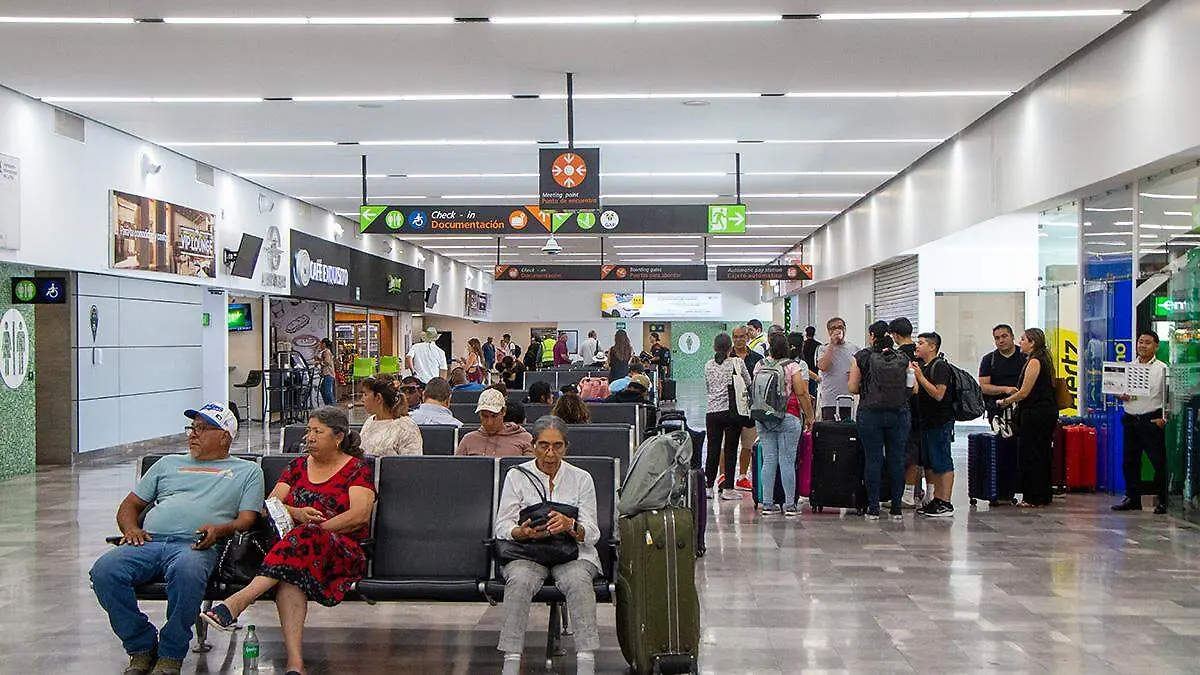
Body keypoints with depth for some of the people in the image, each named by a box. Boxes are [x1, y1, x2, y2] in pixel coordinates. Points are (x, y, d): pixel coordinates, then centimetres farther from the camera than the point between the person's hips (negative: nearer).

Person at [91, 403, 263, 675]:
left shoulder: (247, 471, 23)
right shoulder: (168, 464, 33)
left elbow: (247, 519, 9)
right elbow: (130, 505, 30)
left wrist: (221, 529, -13)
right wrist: (130, 528, 6)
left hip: (194, 545, -4)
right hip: (148, 541, 4)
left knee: (187, 572, -41)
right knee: (104, 571, -28)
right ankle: (141, 647, -10)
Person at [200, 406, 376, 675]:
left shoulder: (358, 468, 9)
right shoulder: (299, 465, 24)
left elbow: (360, 514, -6)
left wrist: (318, 527, -15)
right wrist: (297, 514, -9)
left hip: (342, 549, -3)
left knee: (307, 538, -39)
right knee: (289, 579, -35)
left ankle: (236, 603, -48)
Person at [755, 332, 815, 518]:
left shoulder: (760, 365, 5)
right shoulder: (793, 366, -6)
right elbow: (802, 393, -7)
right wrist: (809, 417, 1)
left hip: (763, 417, 4)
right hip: (788, 418, -4)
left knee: (768, 460, 7)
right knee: (787, 461, -1)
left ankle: (767, 504, 9)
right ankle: (789, 505, 2)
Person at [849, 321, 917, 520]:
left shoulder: (862, 357, -3)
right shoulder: (903, 358, 4)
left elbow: (852, 388, -1)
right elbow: (913, 389, 5)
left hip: (870, 413, -2)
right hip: (899, 414, 2)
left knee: (873, 459, 3)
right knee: (896, 459, 7)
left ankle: (873, 509, 5)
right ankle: (896, 509, 11)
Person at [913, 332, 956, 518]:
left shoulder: (940, 366, -13)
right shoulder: (921, 365, 14)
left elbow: (938, 394, -21)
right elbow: (917, 392, 22)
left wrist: (920, 377, -22)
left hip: (941, 422, -9)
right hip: (926, 421, 9)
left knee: (942, 463, -7)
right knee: (930, 464, 12)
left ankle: (946, 504, -5)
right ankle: (936, 501, 19)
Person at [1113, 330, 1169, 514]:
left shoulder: (1162, 369, -1)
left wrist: (1165, 417, -13)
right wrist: (1121, 396, -5)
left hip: (1152, 420, -5)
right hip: (1130, 419, 5)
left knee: (1159, 462, -5)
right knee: (1130, 461, 9)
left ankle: (1162, 501, 5)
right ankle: (1132, 499, 19)